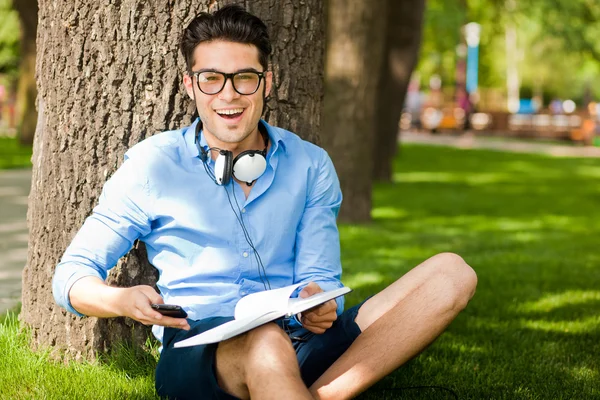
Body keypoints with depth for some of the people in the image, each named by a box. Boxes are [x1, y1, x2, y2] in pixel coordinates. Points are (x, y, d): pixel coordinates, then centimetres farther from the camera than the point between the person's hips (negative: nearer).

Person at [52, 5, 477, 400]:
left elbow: (319, 278, 10)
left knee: (451, 273, -18)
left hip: (303, 343, 4)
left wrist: (319, 304, -16)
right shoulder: (152, 165, 7)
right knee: (266, 341, -42)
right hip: (196, 346, -4)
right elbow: (73, 275, 6)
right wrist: (123, 300, -18)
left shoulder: (310, 166, 14)